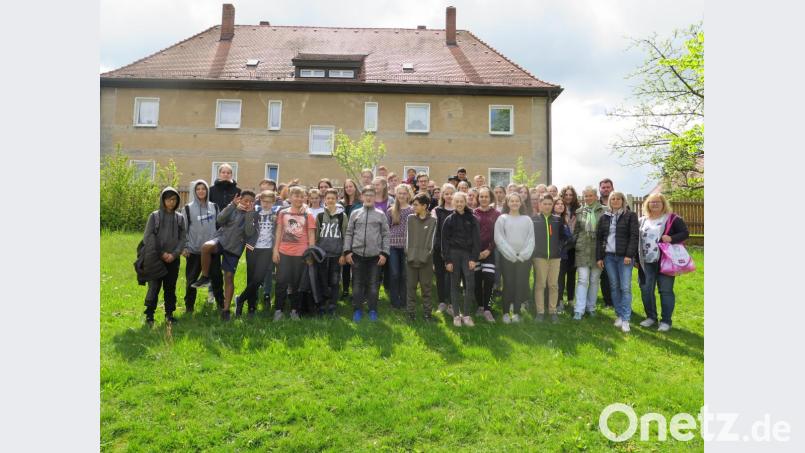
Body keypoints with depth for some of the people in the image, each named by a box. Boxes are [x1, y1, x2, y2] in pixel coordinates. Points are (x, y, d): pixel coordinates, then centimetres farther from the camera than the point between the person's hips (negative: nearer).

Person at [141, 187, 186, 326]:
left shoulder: (180, 218, 8)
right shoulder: (154, 216, 2)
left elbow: (182, 238, 5)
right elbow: (148, 237, -3)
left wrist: (174, 254, -9)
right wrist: (161, 253, -10)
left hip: (173, 260, 2)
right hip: (156, 259, -2)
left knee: (170, 288, 8)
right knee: (154, 287, -1)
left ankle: (169, 313, 18)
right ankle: (149, 314, 10)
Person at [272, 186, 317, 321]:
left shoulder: (308, 215, 1)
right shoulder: (283, 213, 6)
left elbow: (311, 236, 1)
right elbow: (279, 232, 9)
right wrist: (275, 250, 3)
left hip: (301, 254, -1)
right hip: (284, 253, 1)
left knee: (297, 283, 7)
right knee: (281, 281, 2)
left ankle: (295, 310, 18)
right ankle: (278, 309, 13)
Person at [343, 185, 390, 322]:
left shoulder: (380, 215, 5)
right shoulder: (355, 214, 7)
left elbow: (385, 235, 4)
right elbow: (349, 234, 6)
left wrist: (384, 253, -4)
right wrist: (347, 251, -3)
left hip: (375, 255, 0)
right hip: (357, 254, 1)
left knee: (373, 284, 5)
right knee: (357, 283, 6)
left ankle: (373, 310, 17)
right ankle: (357, 310, 18)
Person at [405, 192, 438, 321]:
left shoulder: (432, 220, 0)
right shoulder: (410, 218, 7)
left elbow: (431, 239, -2)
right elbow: (407, 237, 5)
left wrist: (426, 254, -10)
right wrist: (408, 252, -5)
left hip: (426, 259, -2)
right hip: (411, 258, 2)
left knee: (426, 287, 6)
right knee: (410, 287, 7)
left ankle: (427, 312, 16)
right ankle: (410, 311, 15)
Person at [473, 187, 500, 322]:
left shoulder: (496, 214, 3)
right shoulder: (473, 214, 4)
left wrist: (489, 249, -10)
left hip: (489, 252, -1)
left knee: (489, 280, -9)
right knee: (476, 280, 5)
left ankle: (487, 309, -1)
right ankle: (480, 306, 20)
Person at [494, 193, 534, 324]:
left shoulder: (527, 219, 11)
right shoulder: (502, 218, 3)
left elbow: (531, 239, 5)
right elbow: (499, 239, -5)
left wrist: (523, 255, -9)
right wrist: (512, 255, -11)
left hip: (524, 258, 2)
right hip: (507, 257, -2)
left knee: (521, 285, 3)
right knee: (508, 285, 0)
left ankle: (517, 312, 12)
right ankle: (506, 313, 9)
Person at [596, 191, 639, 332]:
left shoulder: (630, 216, 1)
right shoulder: (604, 217, 12)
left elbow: (634, 236, -6)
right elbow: (599, 238, 12)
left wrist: (629, 255, -15)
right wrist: (599, 257, 5)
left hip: (624, 256, -3)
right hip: (608, 256, 4)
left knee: (625, 288, -5)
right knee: (614, 287, 6)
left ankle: (625, 319, -2)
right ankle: (619, 315, 16)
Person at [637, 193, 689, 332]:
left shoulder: (672, 218, -1)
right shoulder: (642, 220, 13)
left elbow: (685, 233, -4)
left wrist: (671, 239, -23)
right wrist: (637, 258, 8)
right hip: (646, 262, 5)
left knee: (665, 291, 0)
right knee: (646, 290, 7)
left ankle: (666, 321, 9)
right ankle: (651, 317, 23)